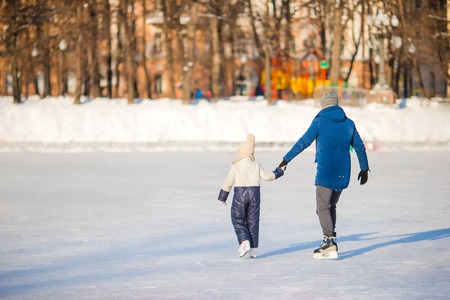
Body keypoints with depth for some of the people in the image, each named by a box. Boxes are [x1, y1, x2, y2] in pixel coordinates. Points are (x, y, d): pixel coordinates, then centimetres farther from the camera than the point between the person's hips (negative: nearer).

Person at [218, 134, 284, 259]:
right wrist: (278, 172, 22)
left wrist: (222, 197, 7)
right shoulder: (257, 165, 2)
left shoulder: (236, 166, -5)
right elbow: (267, 176, 4)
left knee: (238, 220, 4)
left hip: (240, 195, -3)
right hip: (255, 193, 4)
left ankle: (244, 242, -18)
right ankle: (253, 248, 8)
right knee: (253, 221, 9)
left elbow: (228, 183, -3)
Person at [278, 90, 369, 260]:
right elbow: (359, 146, 18)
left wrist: (286, 159, 6)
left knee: (323, 207, -6)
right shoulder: (349, 123, 12)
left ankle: (330, 245, -17)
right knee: (331, 206, 17)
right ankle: (329, 243, 17)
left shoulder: (320, 121, -3)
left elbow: (303, 142, -3)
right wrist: (364, 168, 28)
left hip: (325, 171, -6)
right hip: (343, 172, 6)